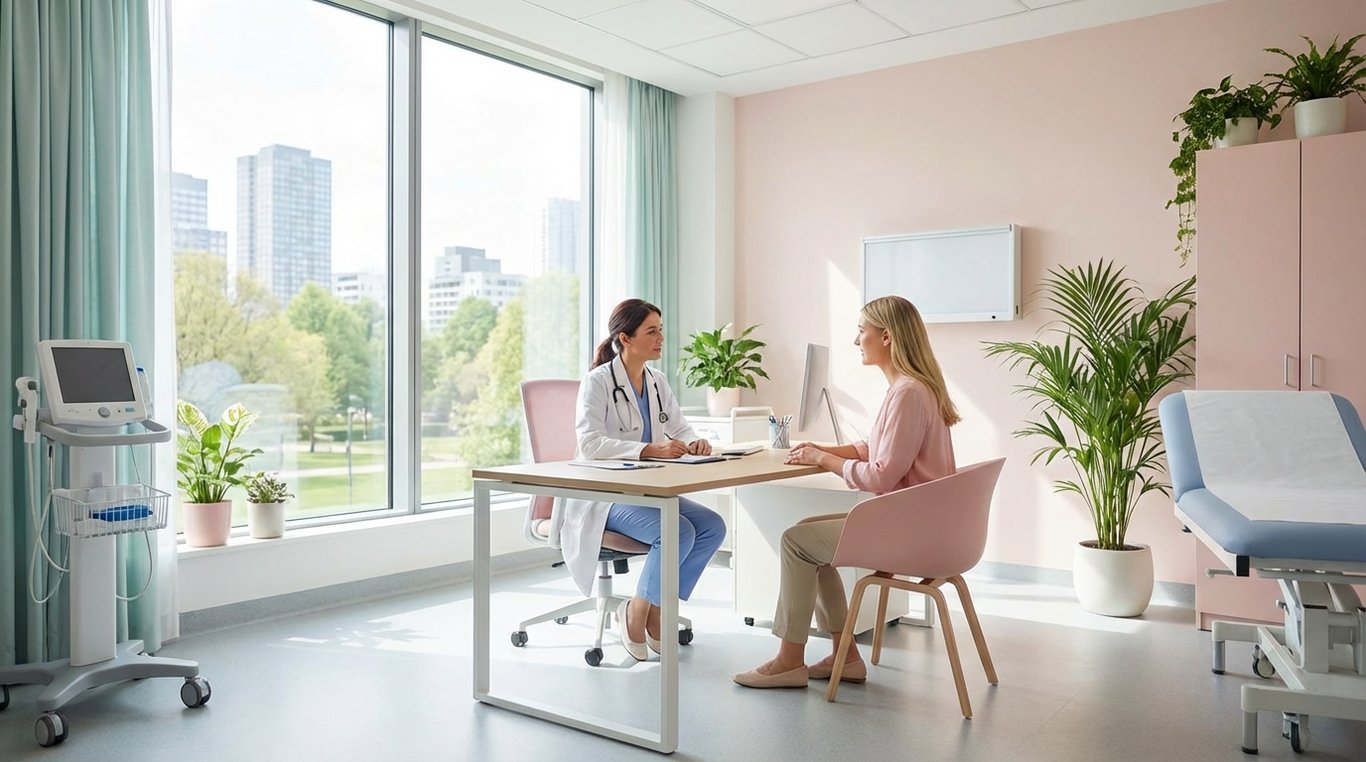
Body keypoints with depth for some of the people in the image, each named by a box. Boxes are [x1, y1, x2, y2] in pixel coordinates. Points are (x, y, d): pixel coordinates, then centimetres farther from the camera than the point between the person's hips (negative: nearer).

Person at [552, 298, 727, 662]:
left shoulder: (657, 382, 11)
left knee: (712, 526, -14)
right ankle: (636, 613, -6)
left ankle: (657, 612, -1)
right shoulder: (598, 382, -11)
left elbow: (681, 429, 15)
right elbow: (590, 443, -24)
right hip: (604, 495, -7)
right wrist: (649, 450, -35)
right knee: (678, 532, -28)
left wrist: (695, 442, -11)